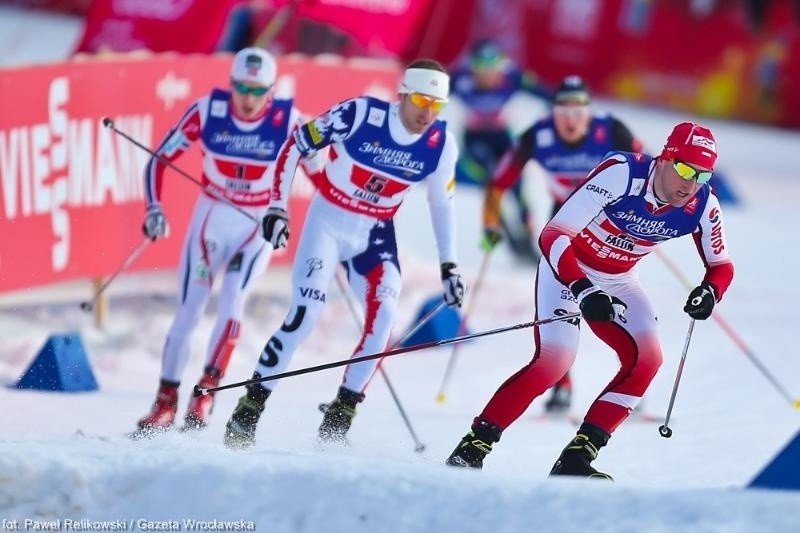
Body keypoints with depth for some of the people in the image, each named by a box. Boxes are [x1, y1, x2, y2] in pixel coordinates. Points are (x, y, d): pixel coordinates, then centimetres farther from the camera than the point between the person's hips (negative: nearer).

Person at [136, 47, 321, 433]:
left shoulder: (287, 121, -17)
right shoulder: (208, 111, -15)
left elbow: (320, 169, -3)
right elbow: (160, 159, -8)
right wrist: (154, 208, -20)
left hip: (260, 225, -1)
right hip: (212, 217, 1)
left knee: (231, 301, -20)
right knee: (189, 310, -3)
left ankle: (206, 391, -10)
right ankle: (166, 400, 8)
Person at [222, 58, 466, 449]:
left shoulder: (441, 145, -8)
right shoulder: (360, 114, -20)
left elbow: (442, 203, 9)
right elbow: (295, 146, -10)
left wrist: (448, 266, 6)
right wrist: (277, 208, -14)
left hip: (374, 234, 4)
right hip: (328, 221, -3)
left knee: (383, 314, -18)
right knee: (305, 313, -17)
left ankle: (339, 418, -7)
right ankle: (250, 407, -6)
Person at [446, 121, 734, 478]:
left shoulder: (702, 206, -17)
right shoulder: (622, 173, -33)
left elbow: (721, 265, 0)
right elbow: (552, 236, -34)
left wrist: (709, 292, -25)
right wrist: (583, 292, -47)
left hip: (617, 282, 6)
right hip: (567, 267, -5)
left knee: (646, 358, -14)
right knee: (554, 359, -22)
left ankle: (577, 457, -8)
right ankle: (475, 444, -10)